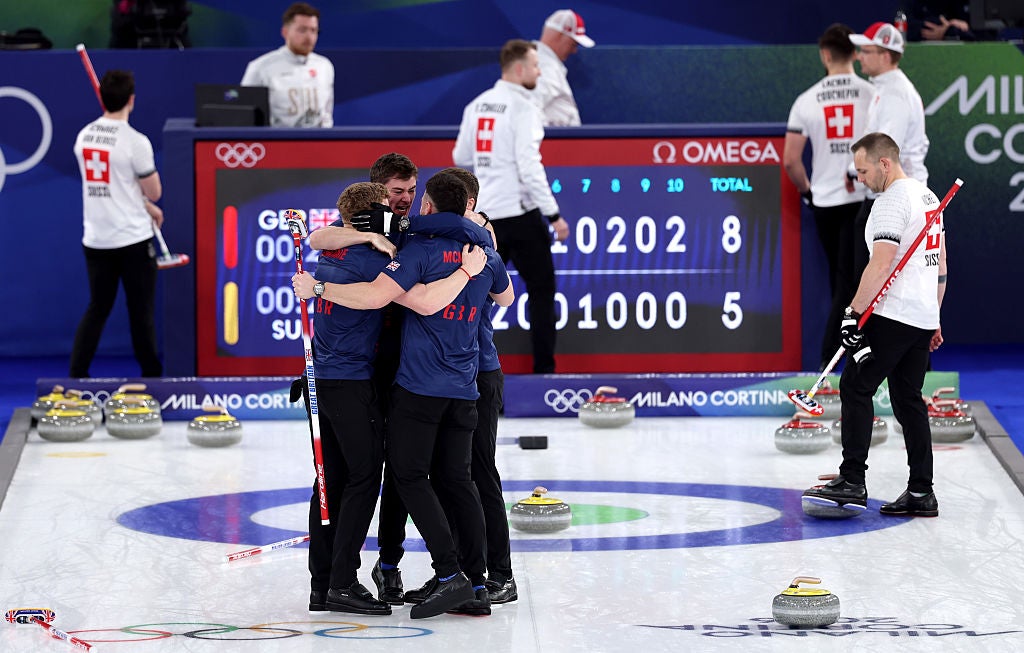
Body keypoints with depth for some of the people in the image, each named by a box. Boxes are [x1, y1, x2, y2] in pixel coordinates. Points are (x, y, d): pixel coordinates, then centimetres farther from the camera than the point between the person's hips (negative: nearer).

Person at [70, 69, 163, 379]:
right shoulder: (135, 142, -16)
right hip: (132, 238, -5)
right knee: (141, 312, 6)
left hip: (95, 239, 5)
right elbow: (154, 192, -8)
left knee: (97, 309, 13)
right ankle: (151, 375, 13)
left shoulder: (84, 136, 3)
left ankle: (76, 373, 5)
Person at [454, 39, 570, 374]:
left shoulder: (477, 105, 8)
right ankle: (544, 369, 4)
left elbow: (461, 158, 14)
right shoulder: (522, 107, -12)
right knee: (542, 290, 5)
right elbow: (529, 166, -18)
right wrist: (554, 214, -13)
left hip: (483, 214, 6)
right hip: (519, 213, -6)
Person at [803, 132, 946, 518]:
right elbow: (939, 265, 22)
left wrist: (854, 313, -19)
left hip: (892, 315, -9)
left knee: (856, 386, -6)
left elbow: (881, 265, -21)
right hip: (923, 319, 9)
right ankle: (921, 493, 7)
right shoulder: (927, 196, 17)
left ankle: (852, 482, -10)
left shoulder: (892, 201, -13)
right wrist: (933, 320, 25)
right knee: (908, 398, 10)